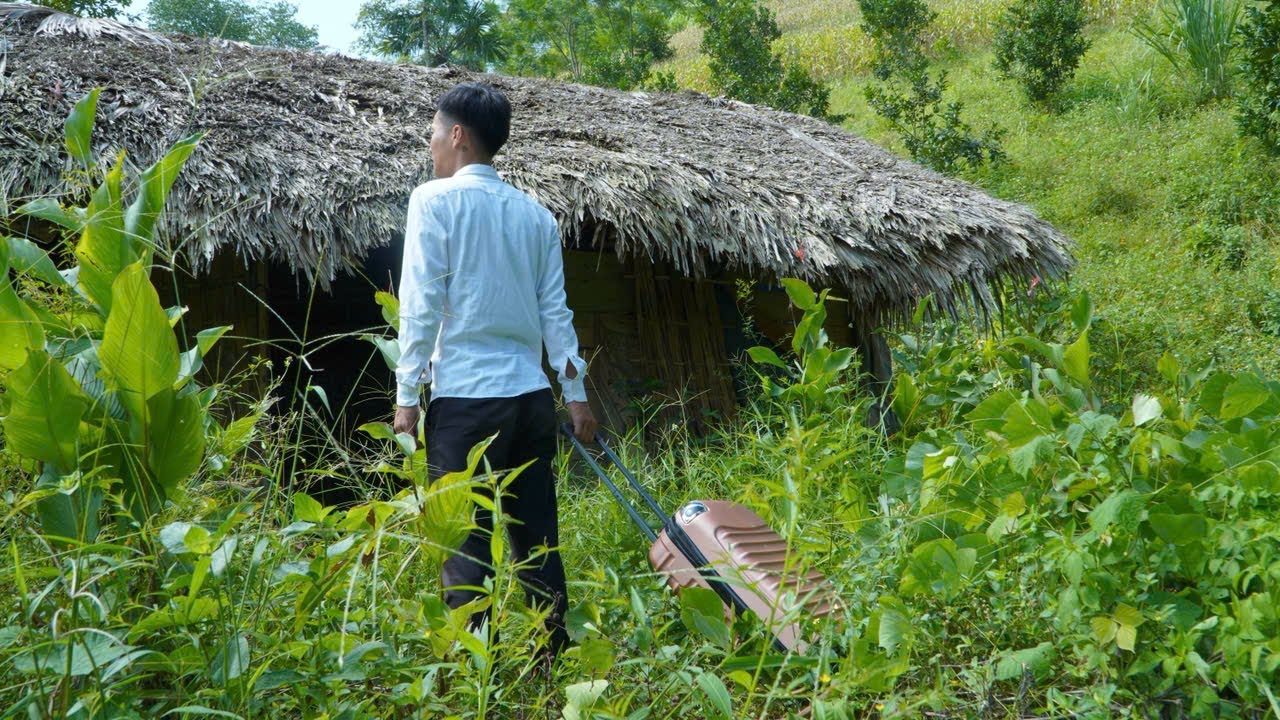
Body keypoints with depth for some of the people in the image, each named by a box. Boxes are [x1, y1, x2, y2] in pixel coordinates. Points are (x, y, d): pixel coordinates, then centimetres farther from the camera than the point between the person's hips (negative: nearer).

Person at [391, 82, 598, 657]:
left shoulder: (435, 199, -2)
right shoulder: (536, 214, 11)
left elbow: (421, 304, -7)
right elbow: (555, 311, 11)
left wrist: (406, 394, -4)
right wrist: (576, 393, 14)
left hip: (465, 397, -5)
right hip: (531, 395, 5)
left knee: (465, 546, -1)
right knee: (538, 540, 11)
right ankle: (553, 657, 16)